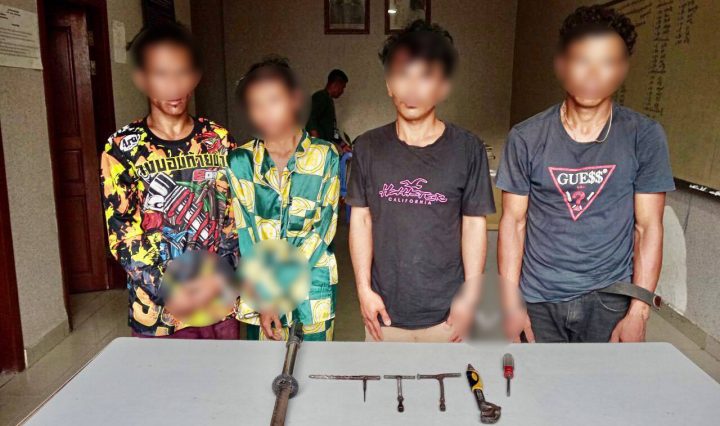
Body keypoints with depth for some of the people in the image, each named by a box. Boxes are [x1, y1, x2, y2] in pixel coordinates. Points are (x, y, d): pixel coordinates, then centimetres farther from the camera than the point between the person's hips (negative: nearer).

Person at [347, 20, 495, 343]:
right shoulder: (369, 147, -2)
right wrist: (363, 288, -4)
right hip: (383, 308, 1)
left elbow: (474, 225, -2)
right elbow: (360, 220, 1)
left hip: (446, 312, -1)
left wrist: (471, 294, -5)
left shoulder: (467, 149, -6)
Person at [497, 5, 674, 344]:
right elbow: (513, 222, -2)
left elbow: (648, 227, -3)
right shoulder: (526, 138, -4)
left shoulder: (644, 137, -4)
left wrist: (638, 311, -8)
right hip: (537, 301, 1)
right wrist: (511, 302, -5)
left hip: (609, 300, 0)